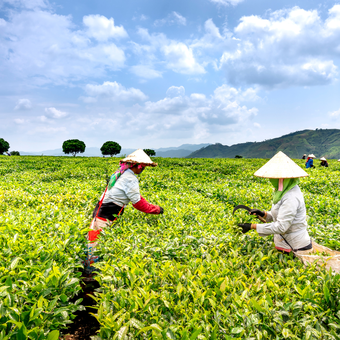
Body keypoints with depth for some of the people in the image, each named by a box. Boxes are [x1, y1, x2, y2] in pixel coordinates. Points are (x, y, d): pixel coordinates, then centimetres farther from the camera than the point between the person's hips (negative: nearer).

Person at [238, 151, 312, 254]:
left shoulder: (291, 198, -25)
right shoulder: (285, 192, 6)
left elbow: (281, 227, -27)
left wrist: (252, 226, -23)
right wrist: (262, 214, -1)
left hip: (296, 248, -9)